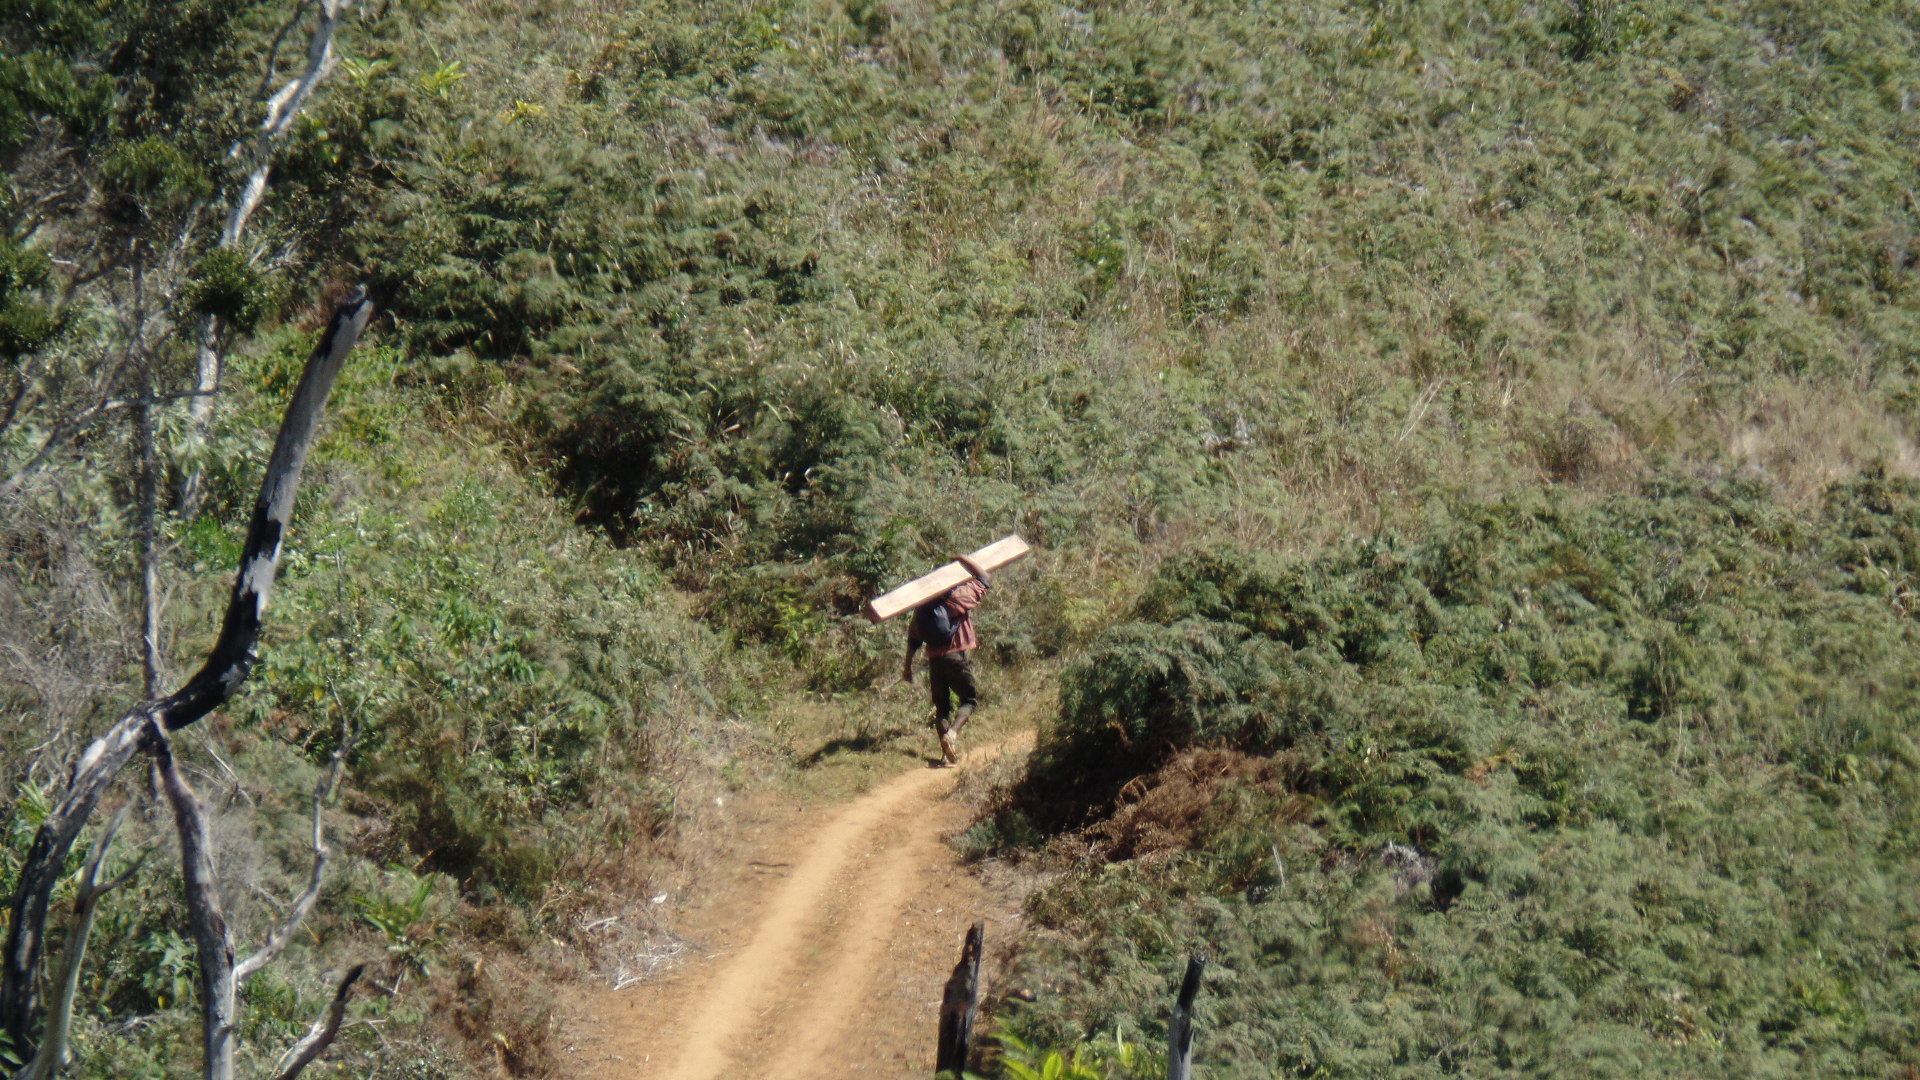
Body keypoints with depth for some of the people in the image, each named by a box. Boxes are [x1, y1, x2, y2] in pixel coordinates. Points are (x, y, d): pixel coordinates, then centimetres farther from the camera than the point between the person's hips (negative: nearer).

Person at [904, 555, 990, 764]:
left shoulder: (922, 607, 11)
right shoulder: (957, 597, -3)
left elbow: (913, 639, 12)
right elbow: (983, 580, 6)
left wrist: (908, 666, 18)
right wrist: (964, 560, 16)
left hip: (934, 661, 4)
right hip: (956, 657, -4)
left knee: (941, 707, 11)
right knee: (969, 700, 5)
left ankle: (947, 751, 5)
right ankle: (952, 733, -21)